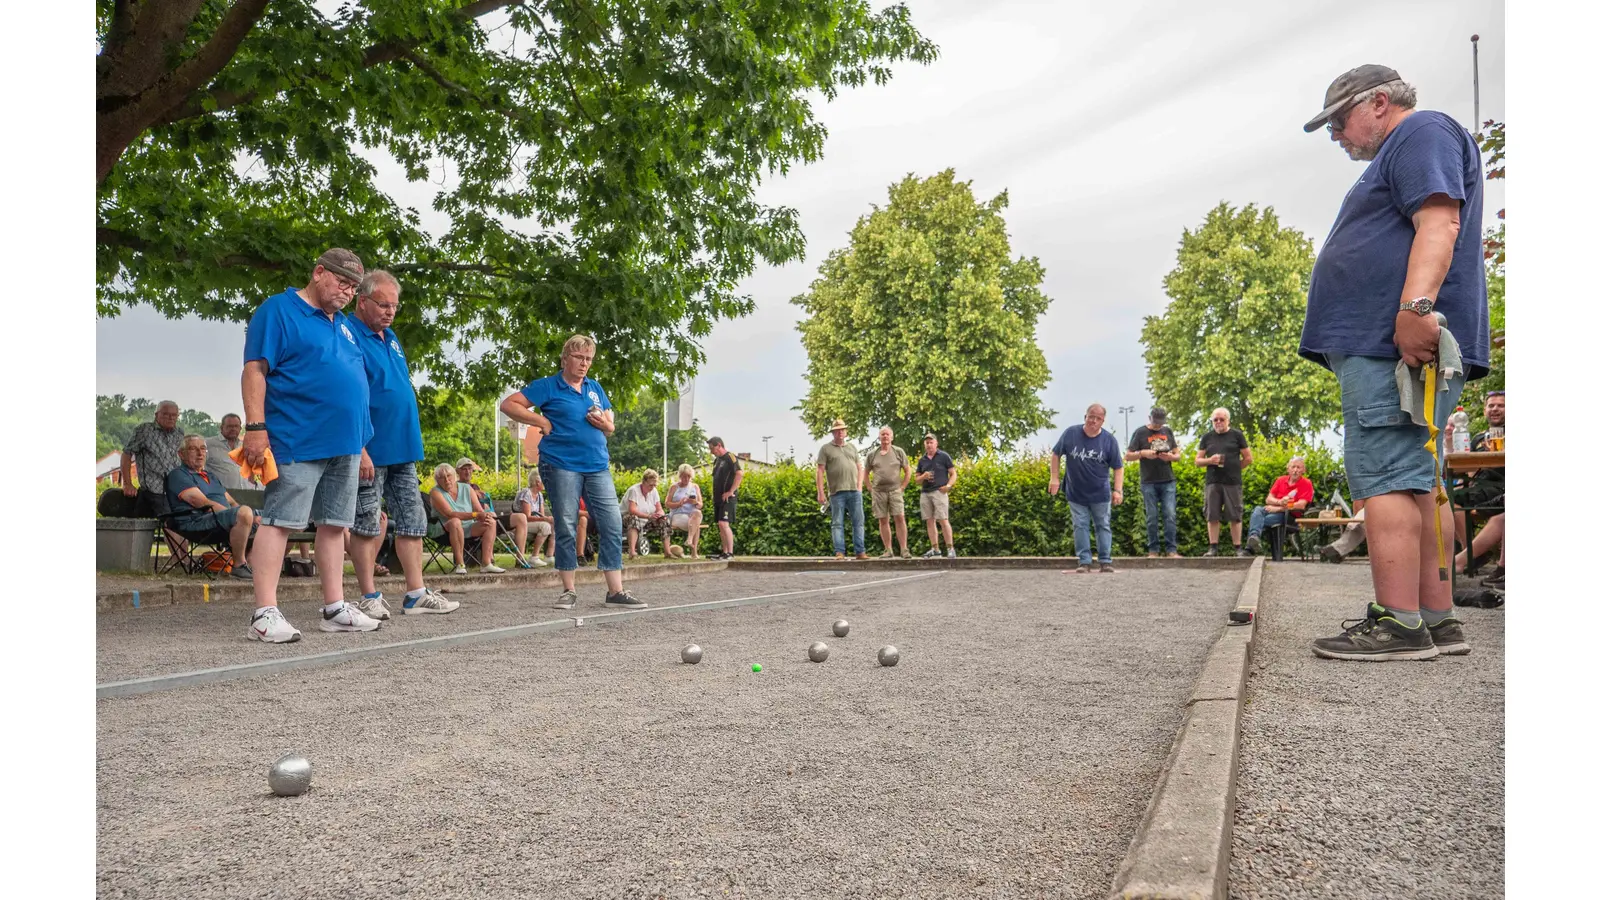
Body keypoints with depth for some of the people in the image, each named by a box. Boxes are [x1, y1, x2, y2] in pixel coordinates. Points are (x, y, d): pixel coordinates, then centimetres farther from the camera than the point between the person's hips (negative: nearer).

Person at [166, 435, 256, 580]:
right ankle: (239, 565, -23)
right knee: (244, 513, -34)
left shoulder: (211, 476, 31)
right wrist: (236, 514, -15)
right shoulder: (178, 475, 3)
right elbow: (202, 503, -11)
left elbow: (232, 502, 24)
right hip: (197, 521, -9)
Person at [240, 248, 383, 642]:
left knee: (335, 525, 9)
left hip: (344, 443, 8)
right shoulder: (279, 310, -2)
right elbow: (255, 369, -9)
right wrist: (256, 427, -17)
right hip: (297, 442, -8)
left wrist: (361, 442, 21)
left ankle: (335, 608, 15)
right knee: (279, 521, -6)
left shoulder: (345, 326, 21)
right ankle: (265, 614, -4)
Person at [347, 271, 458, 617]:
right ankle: (369, 597, 12)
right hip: (371, 450, -8)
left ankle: (416, 595, 13)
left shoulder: (391, 338, 15)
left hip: (403, 448, 8)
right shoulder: (350, 338, -11)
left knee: (413, 519, 8)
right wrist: (359, 449, -22)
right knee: (367, 523, 2)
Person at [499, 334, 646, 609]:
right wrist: (541, 421, -8)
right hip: (562, 464, -4)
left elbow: (611, 428, 21)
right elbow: (508, 405, -4)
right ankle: (569, 590, 11)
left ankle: (615, 591, 3)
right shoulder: (548, 386, 2)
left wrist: (604, 423, -2)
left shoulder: (595, 387, 17)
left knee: (612, 524, -2)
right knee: (566, 528, 0)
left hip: (597, 465, 5)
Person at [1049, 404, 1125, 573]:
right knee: (1080, 526, 4)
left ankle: (1105, 562, 13)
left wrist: (1118, 490, -13)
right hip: (1076, 493, 0)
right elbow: (1056, 454, 2)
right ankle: (1084, 562, 9)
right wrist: (1055, 478, -4)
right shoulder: (1070, 433, -10)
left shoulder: (1109, 439, -9)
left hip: (1100, 494, 0)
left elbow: (1117, 467, -4)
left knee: (1103, 527, 7)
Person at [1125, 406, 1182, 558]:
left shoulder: (1168, 431, 12)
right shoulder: (1140, 432, 3)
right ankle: (1153, 550, 7)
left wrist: (1170, 457, -8)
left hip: (1168, 481, 2)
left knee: (1170, 515, -5)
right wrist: (1143, 453, -16)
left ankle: (1172, 550, -3)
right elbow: (1128, 456, 1)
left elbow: (1177, 455, 15)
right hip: (1148, 482, -2)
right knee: (1152, 517, 0)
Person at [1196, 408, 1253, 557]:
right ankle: (1212, 547, 5)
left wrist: (1234, 468, 2)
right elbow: (1197, 460, 12)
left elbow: (1249, 458, 8)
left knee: (1235, 516, 0)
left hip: (1233, 482, -2)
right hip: (1212, 482, 2)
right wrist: (1210, 460, -7)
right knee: (1212, 516, 1)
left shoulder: (1237, 435, 7)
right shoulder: (1207, 437, 13)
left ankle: (1238, 548, 6)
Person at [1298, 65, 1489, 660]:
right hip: (1386, 345, 11)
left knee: (1384, 477, -14)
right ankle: (1437, 621, 12)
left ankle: (1398, 625, -14)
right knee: (1416, 481, 8)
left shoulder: (1424, 132, 0)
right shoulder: (1400, 156, 32)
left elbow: (1438, 223, -17)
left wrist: (1415, 307, -29)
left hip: (1399, 343, -11)